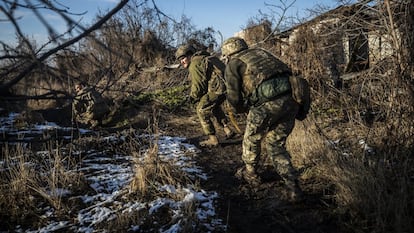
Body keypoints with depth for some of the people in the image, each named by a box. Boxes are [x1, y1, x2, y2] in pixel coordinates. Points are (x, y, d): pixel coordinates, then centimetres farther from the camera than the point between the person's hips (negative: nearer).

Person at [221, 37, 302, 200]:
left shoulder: (232, 65, 11)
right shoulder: (260, 52, 28)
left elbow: (234, 99, 6)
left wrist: (246, 109, 27)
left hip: (267, 103, -5)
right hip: (291, 99, 6)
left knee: (252, 139, 22)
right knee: (276, 145, 20)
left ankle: (250, 174, 40)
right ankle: (292, 186, 14)